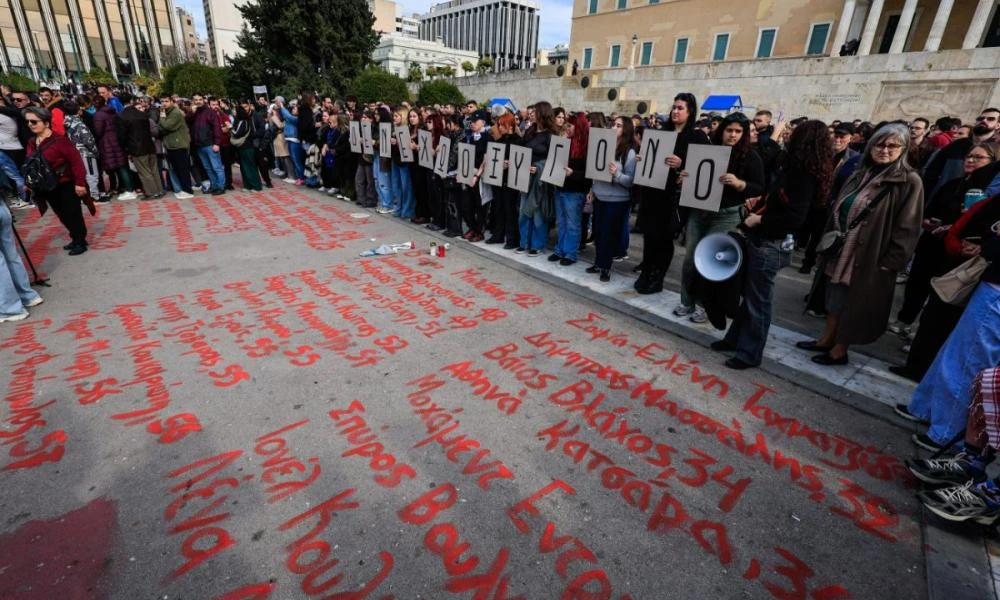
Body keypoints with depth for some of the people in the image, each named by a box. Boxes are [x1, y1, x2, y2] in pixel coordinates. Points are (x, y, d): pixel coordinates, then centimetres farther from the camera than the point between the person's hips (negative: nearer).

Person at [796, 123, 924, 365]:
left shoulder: (909, 182, -10)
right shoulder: (860, 175, 10)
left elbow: (907, 229, -12)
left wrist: (889, 263, -16)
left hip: (868, 257, -6)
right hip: (840, 251, 6)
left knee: (852, 304, 3)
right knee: (834, 298, 15)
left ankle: (839, 351, 17)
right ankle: (826, 340, 29)